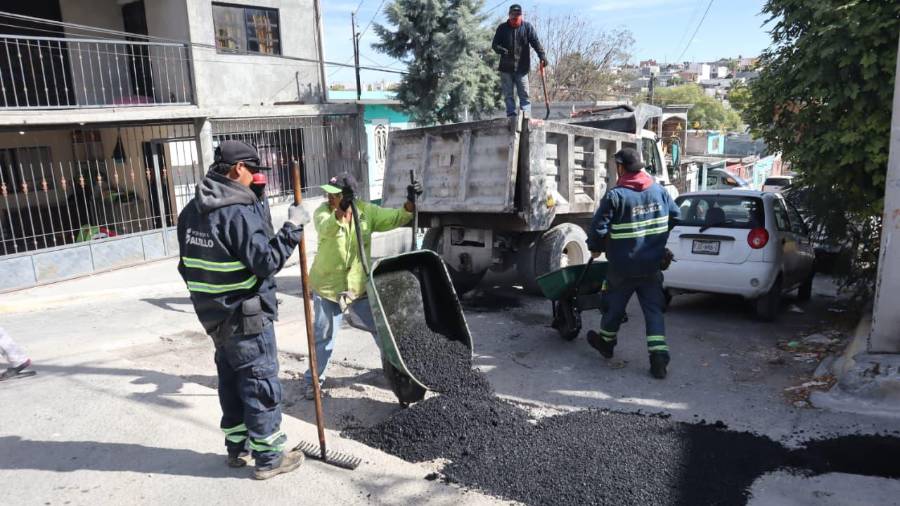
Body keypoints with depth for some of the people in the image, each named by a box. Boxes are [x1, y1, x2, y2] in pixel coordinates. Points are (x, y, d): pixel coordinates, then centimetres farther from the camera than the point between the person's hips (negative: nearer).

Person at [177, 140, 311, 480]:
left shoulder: (191, 212, 7)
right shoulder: (239, 212, -21)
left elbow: (188, 264, 13)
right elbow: (267, 261, -23)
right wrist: (293, 228, -16)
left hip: (214, 315, 9)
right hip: (246, 317, -9)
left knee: (230, 380, 19)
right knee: (260, 383, 3)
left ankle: (237, 447, 33)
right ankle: (268, 457, 14)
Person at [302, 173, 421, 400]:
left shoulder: (367, 211, -5)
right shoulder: (322, 212, -12)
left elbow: (397, 218, -7)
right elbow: (327, 228, -34)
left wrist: (410, 201, -26)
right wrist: (341, 209, -52)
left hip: (359, 286, 2)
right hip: (327, 286, -2)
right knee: (323, 337, 6)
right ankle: (314, 379, 26)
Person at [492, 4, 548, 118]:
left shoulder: (527, 27, 5)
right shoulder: (502, 28, 7)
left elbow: (536, 42, -3)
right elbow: (494, 44, 7)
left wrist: (542, 55, -19)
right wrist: (501, 50, -16)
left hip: (522, 67, -1)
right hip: (506, 68, 1)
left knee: (524, 94, -3)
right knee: (508, 94, 4)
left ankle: (526, 116, -2)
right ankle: (511, 114, 10)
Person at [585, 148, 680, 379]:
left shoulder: (615, 196, -16)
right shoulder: (659, 190, 2)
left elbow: (598, 228, -17)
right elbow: (675, 216, 13)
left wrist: (595, 248, 2)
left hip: (623, 266, -4)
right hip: (652, 265, 4)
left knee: (615, 305, 16)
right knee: (653, 309, 8)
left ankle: (605, 341, 36)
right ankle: (659, 355, 0)